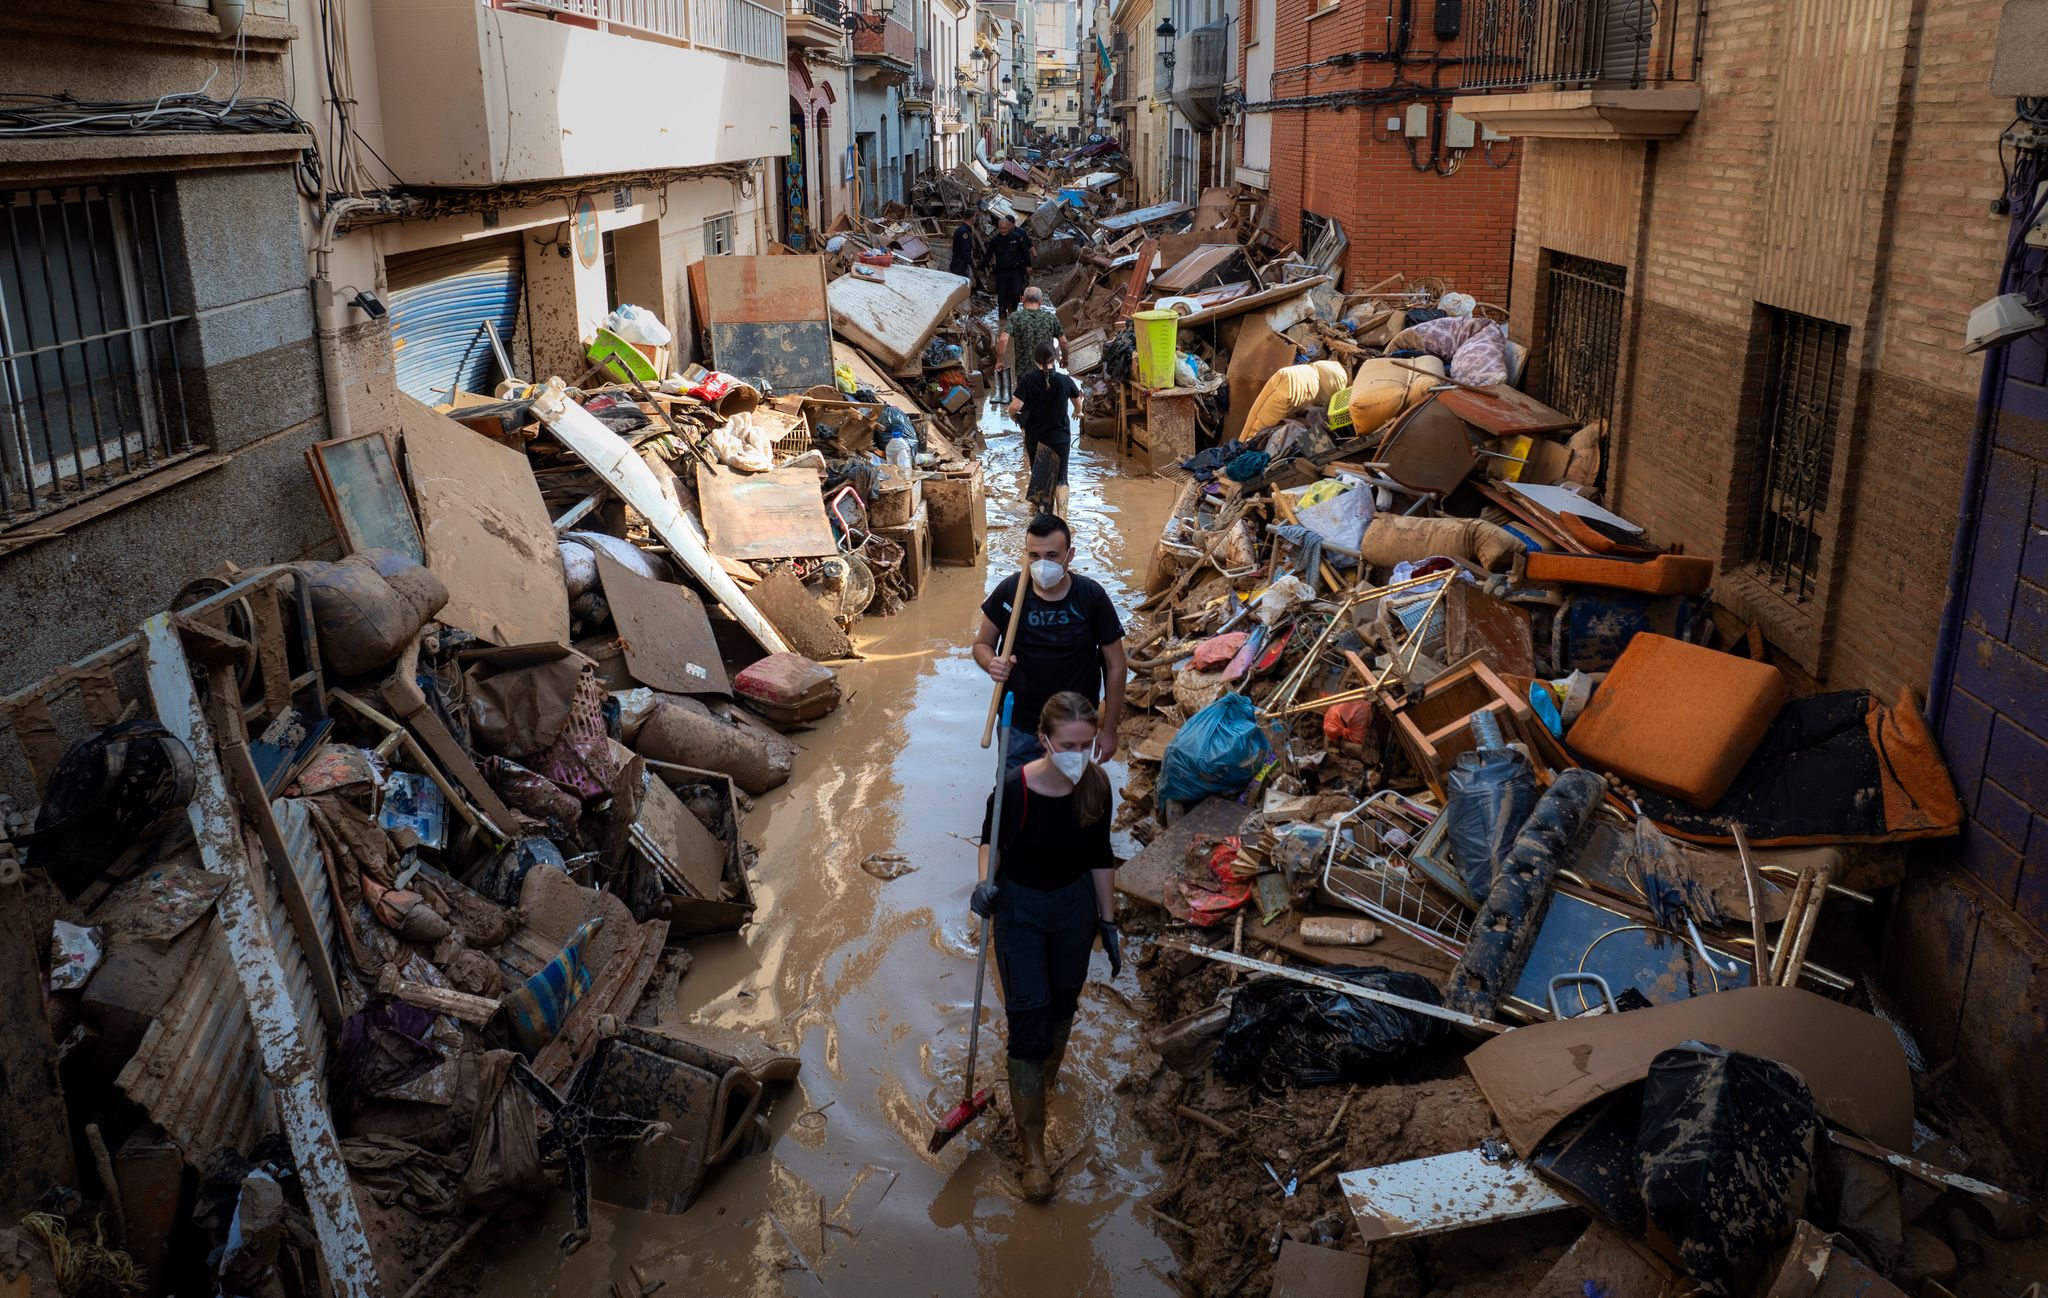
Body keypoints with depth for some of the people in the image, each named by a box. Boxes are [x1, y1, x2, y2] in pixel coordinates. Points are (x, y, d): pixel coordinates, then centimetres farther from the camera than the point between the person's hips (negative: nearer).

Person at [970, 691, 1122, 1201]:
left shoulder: (1096, 785, -17)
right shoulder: (1014, 788, -27)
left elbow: (1100, 856, -2)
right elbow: (990, 839, -6)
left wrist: (1108, 922, 4)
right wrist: (984, 882, -26)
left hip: (1075, 905, 4)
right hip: (1019, 909, -3)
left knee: (1062, 1003, 24)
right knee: (1028, 1023, -1)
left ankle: (1046, 1079, 54)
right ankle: (1033, 1148, 12)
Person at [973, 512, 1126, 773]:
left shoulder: (1092, 597, -14)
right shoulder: (1009, 591, -11)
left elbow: (1116, 666, -6)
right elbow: (982, 644, 4)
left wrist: (1109, 730, -5)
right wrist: (993, 664, -20)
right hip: (1018, 725, 1)